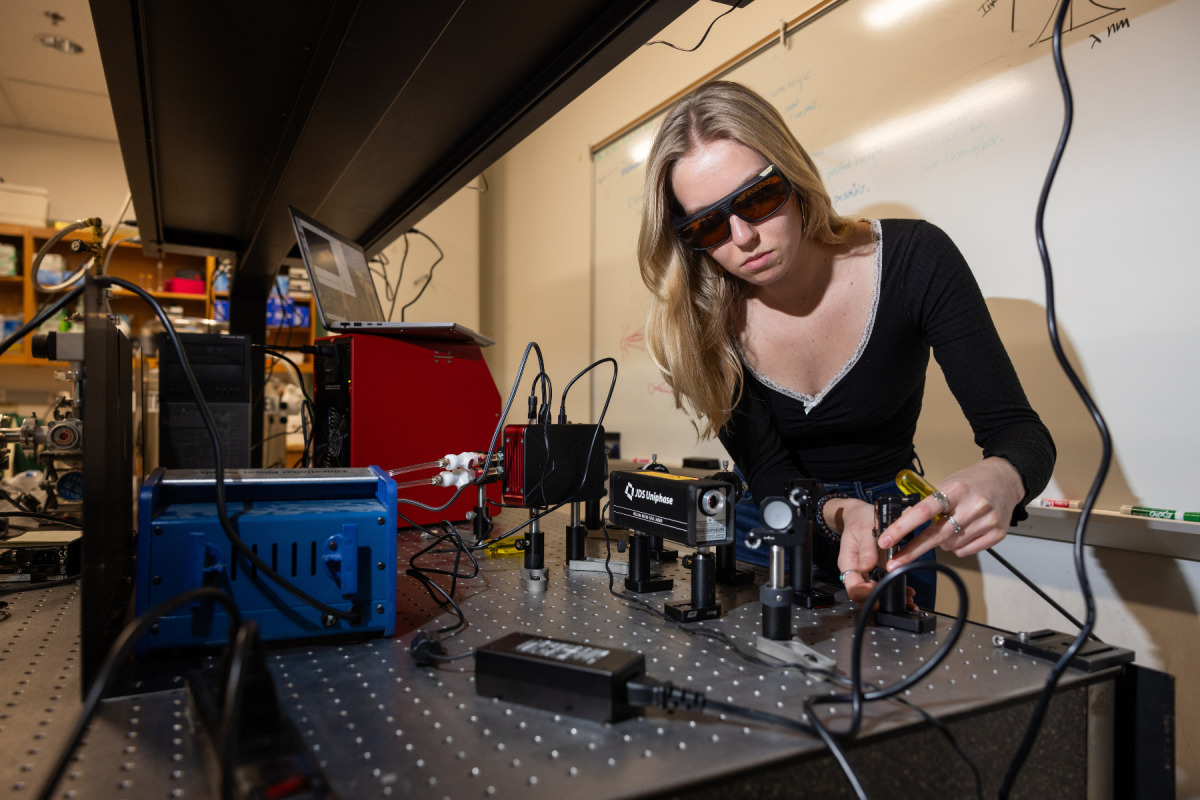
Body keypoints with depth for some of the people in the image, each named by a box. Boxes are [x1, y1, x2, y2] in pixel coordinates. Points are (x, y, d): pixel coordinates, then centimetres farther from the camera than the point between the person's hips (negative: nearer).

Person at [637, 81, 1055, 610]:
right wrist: (842, 515, -38)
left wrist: (998, 480, -43)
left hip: (891, 528, 0)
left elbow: (1018, 429, -19)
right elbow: (769, 474, -16)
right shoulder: (705, 318, -19)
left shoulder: (913, 260, -22)